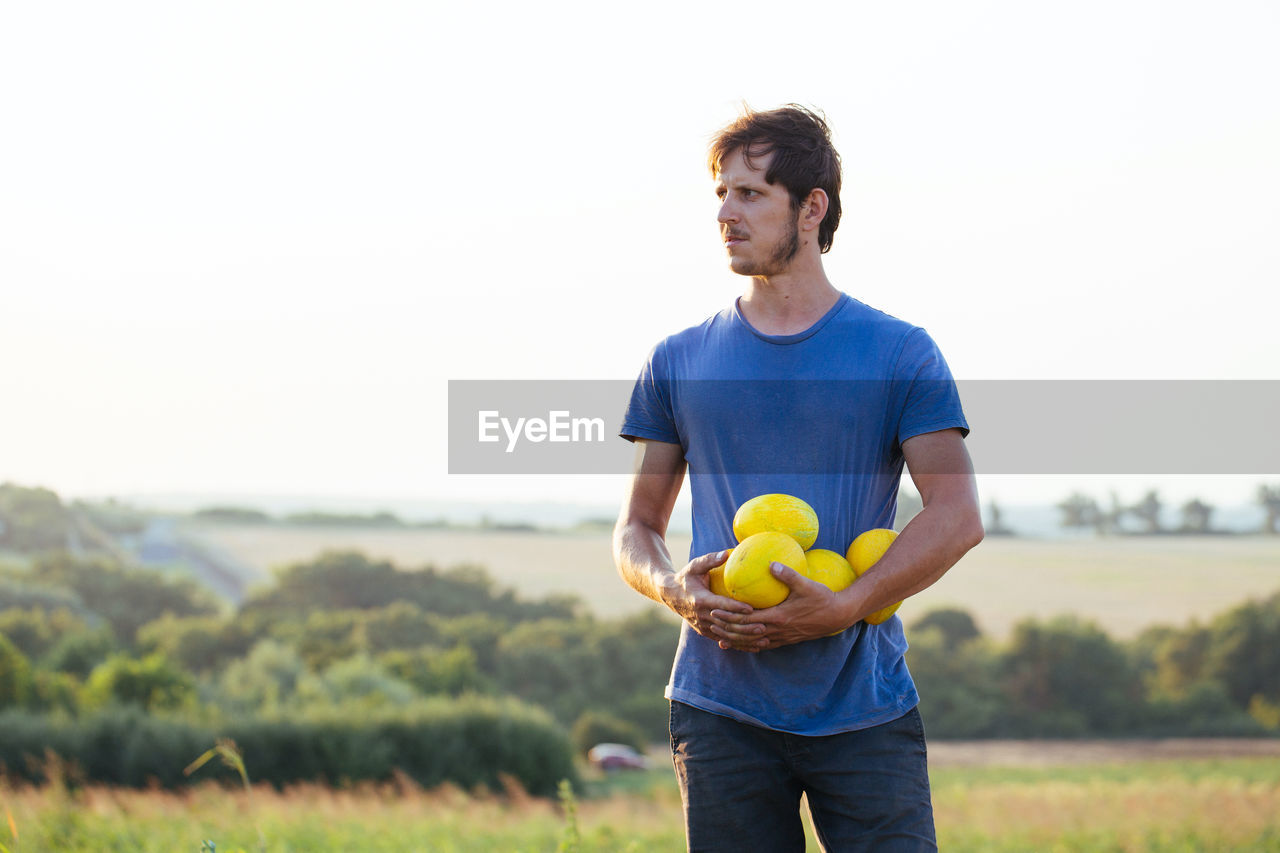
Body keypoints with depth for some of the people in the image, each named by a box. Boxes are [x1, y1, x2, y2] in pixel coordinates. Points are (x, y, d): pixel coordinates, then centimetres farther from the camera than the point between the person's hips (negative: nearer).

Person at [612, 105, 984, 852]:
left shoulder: (899, 354, 3)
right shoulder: (680, 363, 11)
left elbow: (958, 517, -4)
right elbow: (638, 525, 16)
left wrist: (844, 607, -16)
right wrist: (674, 589, -7)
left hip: (866, 708, -2)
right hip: (723, 709, 2)